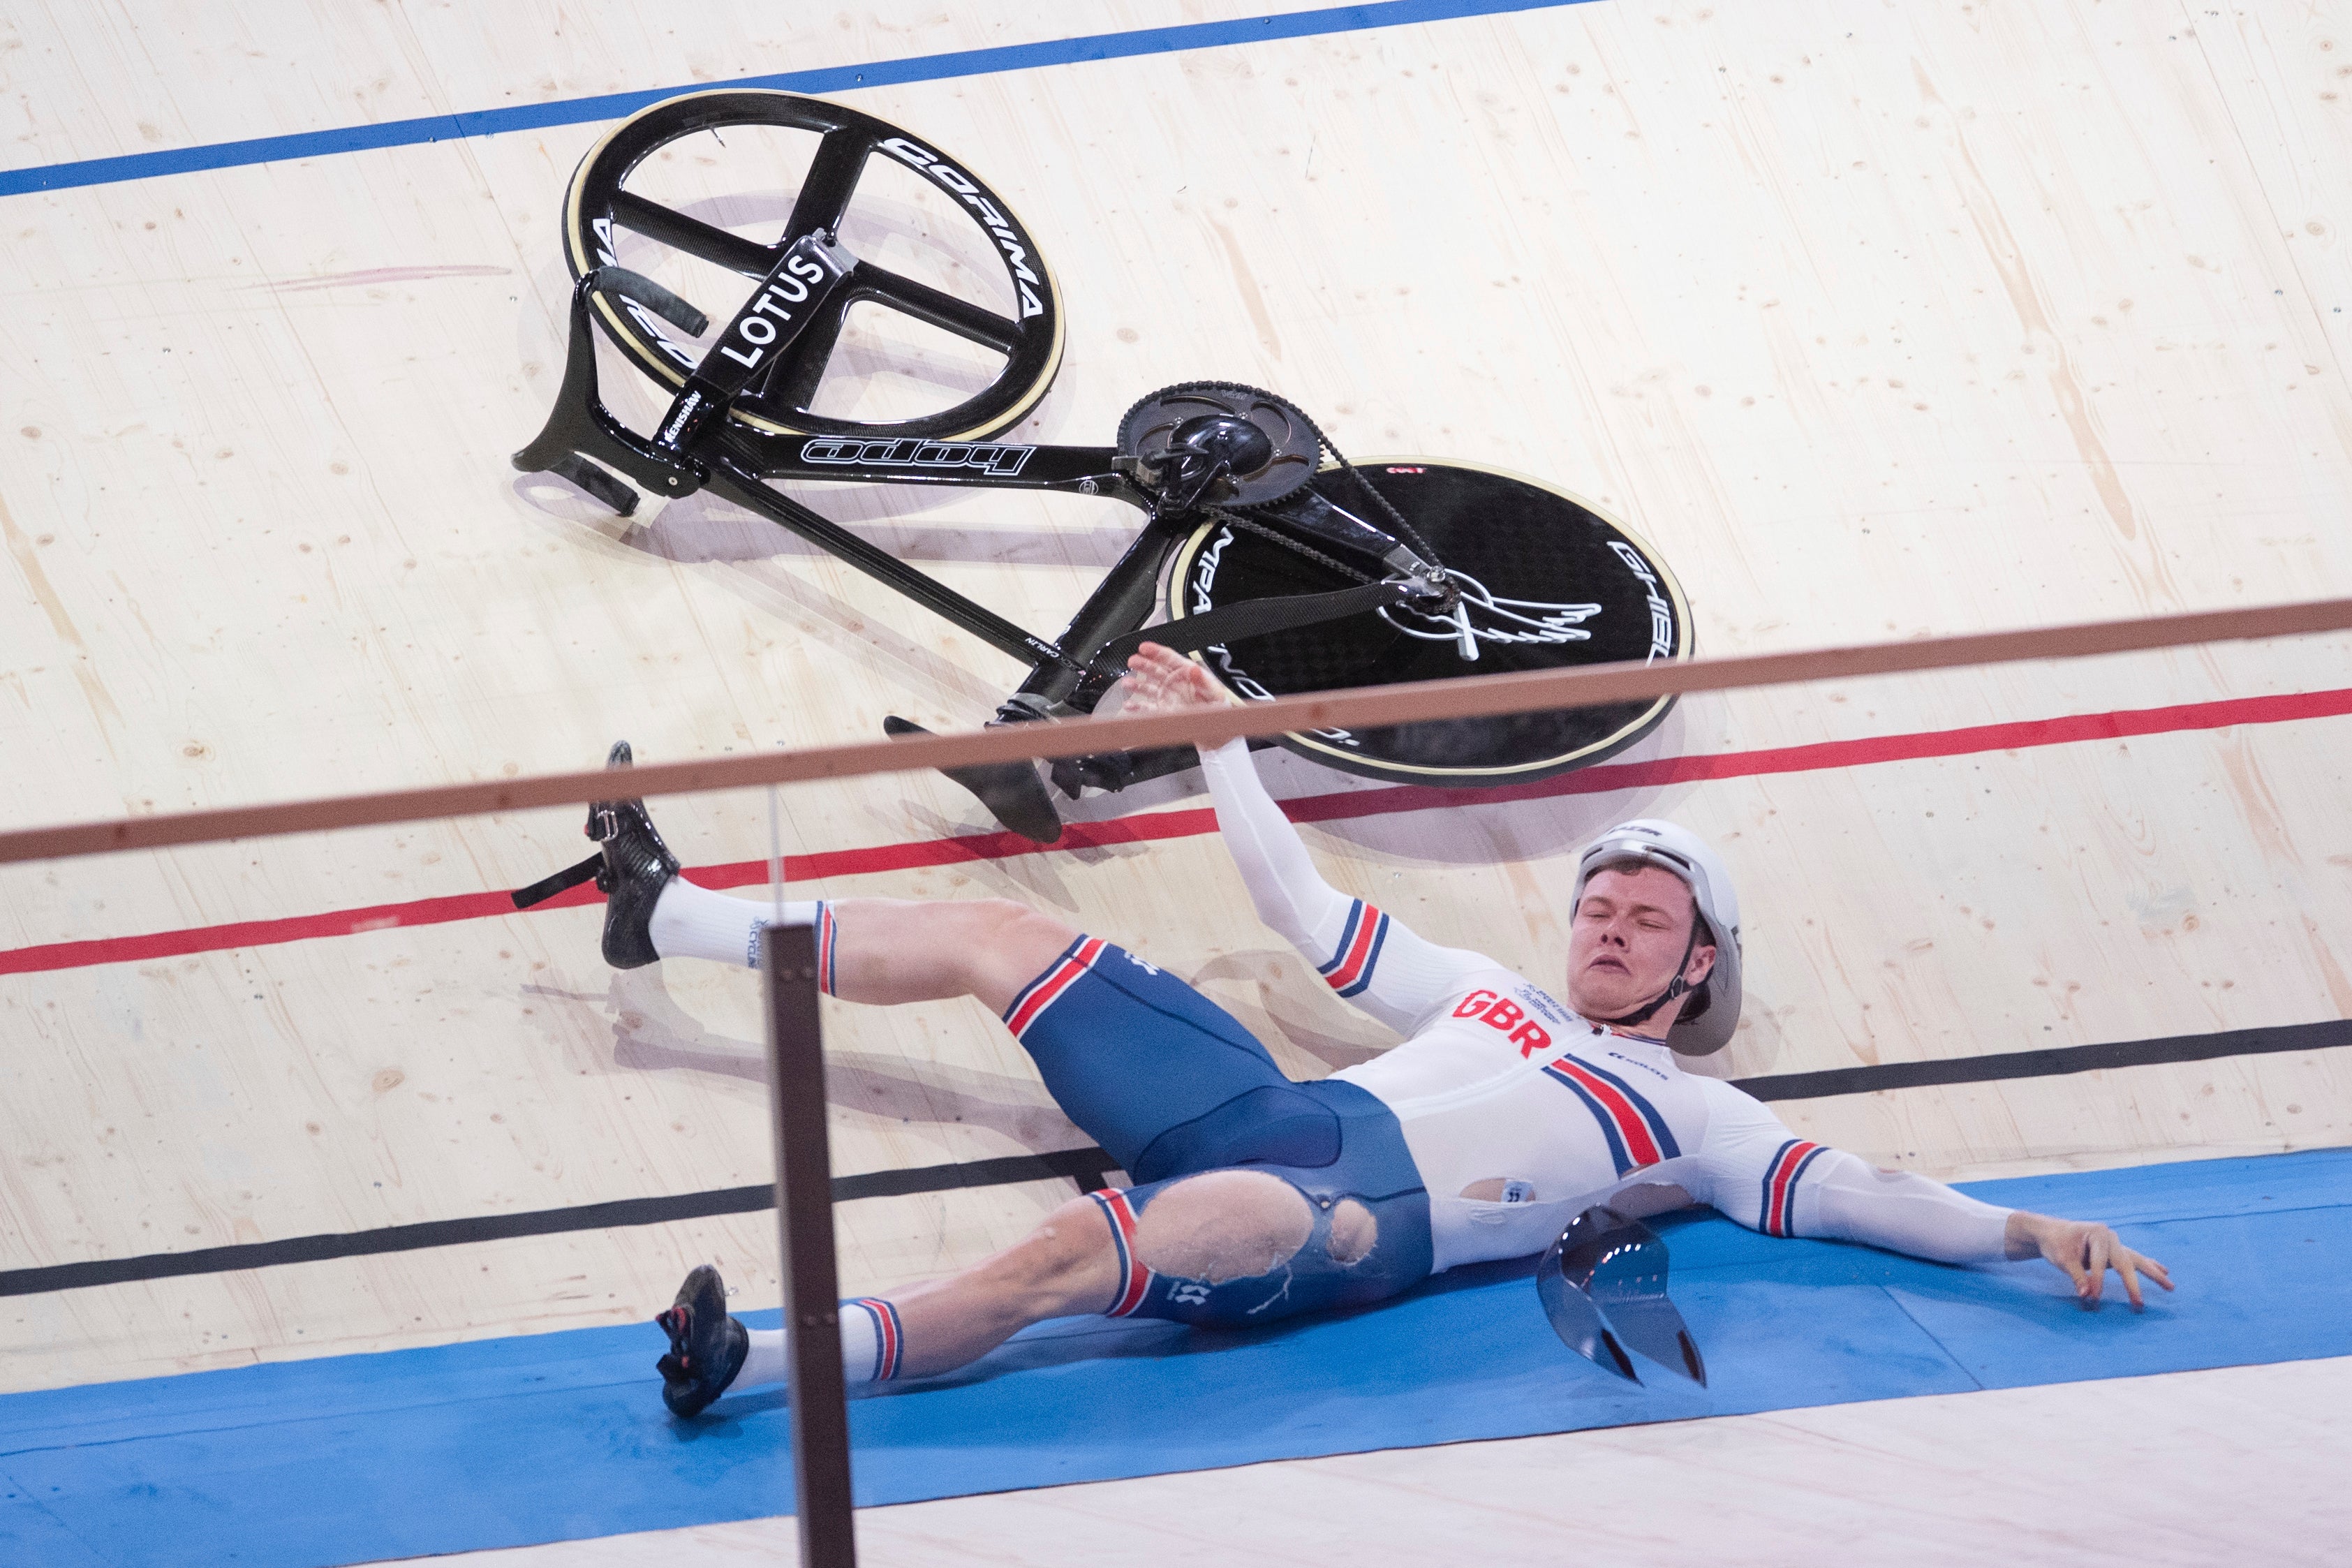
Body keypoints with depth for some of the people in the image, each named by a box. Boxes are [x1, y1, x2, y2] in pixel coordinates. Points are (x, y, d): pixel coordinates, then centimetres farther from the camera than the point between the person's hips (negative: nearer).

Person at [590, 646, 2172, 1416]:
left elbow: (1860, 1198, 3)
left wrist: (2033, 1230, -12)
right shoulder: (1489, 992, 28)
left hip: (1367, 1228, -6)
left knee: (1076, 1250, -36)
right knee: (1006, 935, 4)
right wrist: (1221, 739, 37)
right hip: (1290, 1118, 6)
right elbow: (1306, 906, 33)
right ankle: (672, 915, 16)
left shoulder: (1696, 1119, 14)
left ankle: (758, 1360, -43)